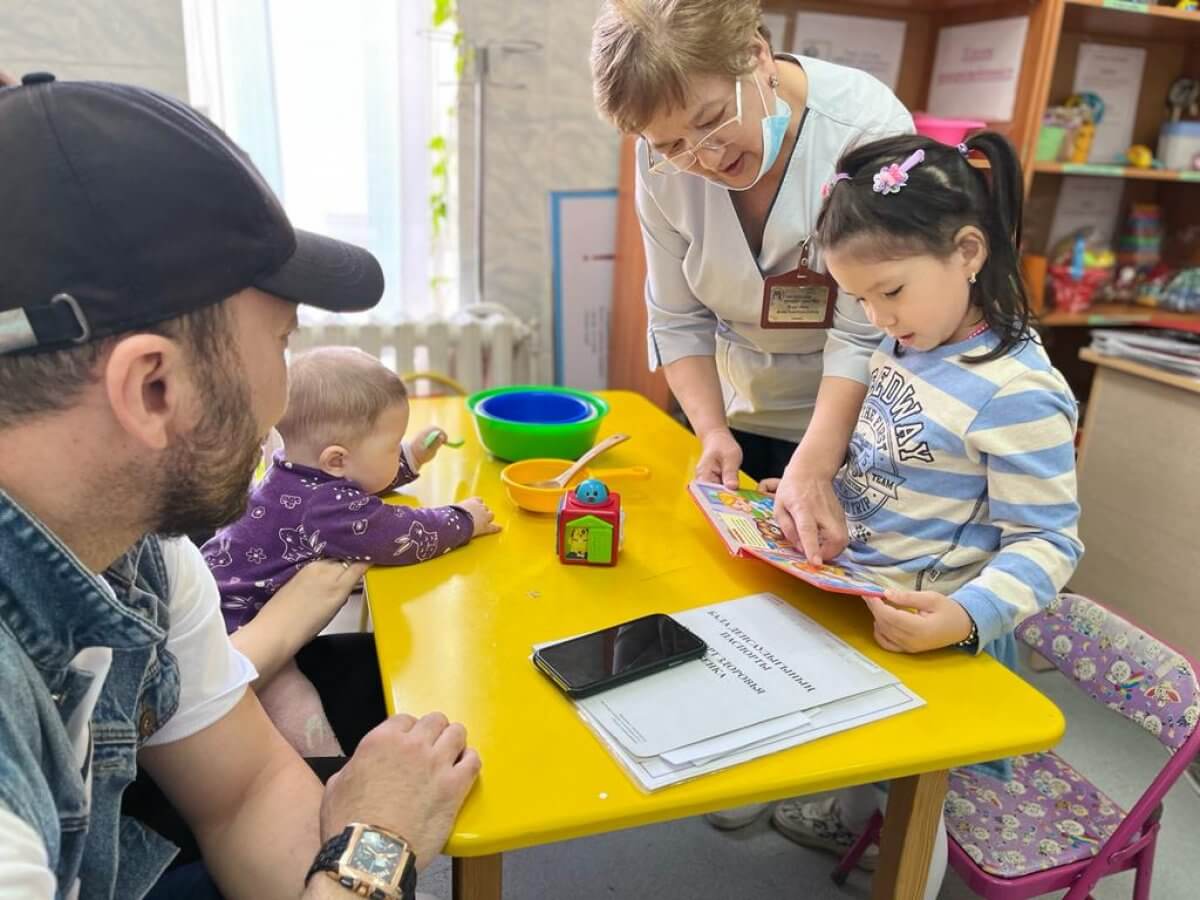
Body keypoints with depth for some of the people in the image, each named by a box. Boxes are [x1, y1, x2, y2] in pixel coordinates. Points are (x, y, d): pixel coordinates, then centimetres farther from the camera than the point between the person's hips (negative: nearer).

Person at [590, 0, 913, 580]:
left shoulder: (871, 133, -27)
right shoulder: (664, 161, -15)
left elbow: (865, 335, -27)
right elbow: (678, 319, -9)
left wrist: (812, 470, -34)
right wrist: (713, 432, -19)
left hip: (855, 423, -3)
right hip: (741, 419, 4)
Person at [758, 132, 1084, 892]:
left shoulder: (1017, 394, -26)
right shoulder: (908, 346, 1)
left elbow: (1047, 542, -22)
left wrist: (967, 616, -36)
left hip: (924, 634, -8)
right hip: (858, 599, 8)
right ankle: (853, 818, 54)